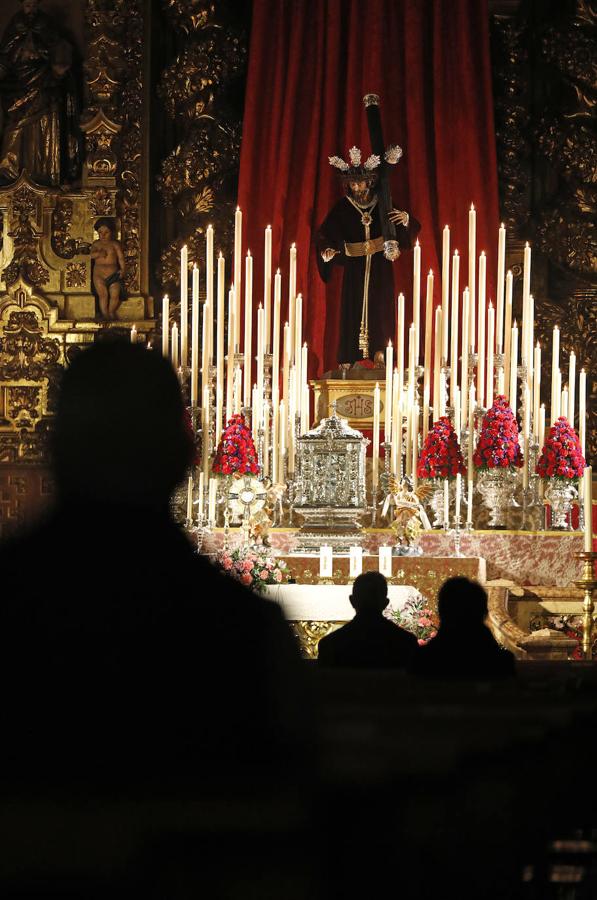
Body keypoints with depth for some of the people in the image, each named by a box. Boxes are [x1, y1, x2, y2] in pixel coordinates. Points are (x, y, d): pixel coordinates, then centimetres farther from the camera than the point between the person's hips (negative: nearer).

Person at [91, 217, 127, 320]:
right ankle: (104, 314, -10)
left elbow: (121, 257, 4)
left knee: (115, 293, -18)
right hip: (99, 274, 0)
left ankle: (111, 312, 6)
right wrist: (99, 253, -23)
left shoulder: (115, 244, 10)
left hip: (113, 273, 0)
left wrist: (123, 270, -11)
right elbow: (92, 255, -3)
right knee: (103, 294, -19)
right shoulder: (96, 244, 14)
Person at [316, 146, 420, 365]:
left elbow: (411, 229, 4)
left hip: (380, 266, 1)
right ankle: (349, 358, -3)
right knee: (353, 310, -3)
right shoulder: (342, 207, 0)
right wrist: (328, 251, -25)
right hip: (354, 266, -1)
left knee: (379, 309, -1)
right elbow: (325, 234, -6)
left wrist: (406, 219, -18)